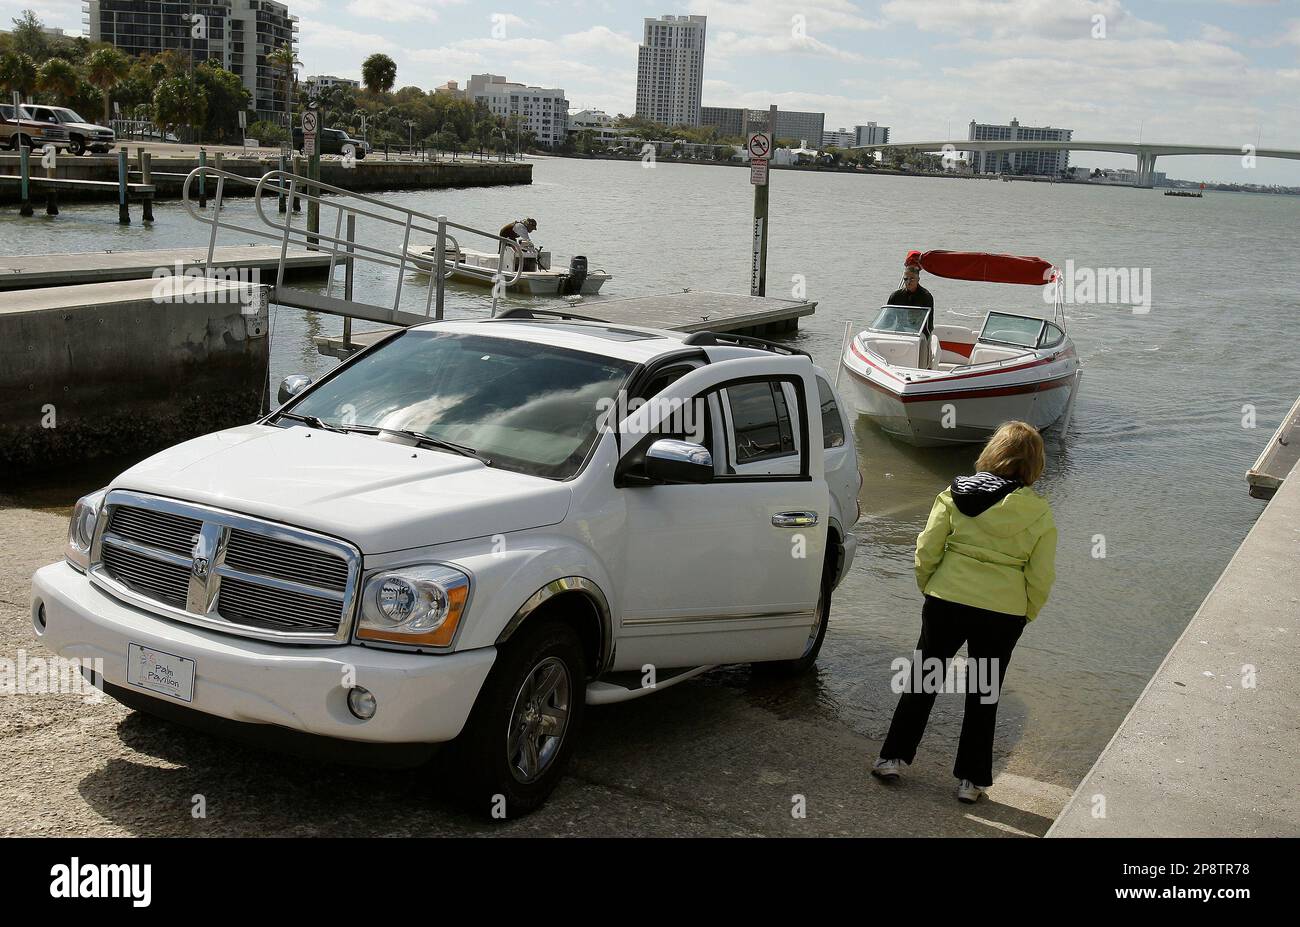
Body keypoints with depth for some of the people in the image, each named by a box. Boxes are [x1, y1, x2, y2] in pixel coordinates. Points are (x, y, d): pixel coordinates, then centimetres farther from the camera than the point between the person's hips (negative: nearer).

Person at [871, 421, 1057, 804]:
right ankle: (972, 780, 21)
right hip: (1003, 614, 0)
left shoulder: (955, 494, -3)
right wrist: (1024, 616, 12)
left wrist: (929, 590, 11)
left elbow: (926, 550, -4)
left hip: (946, 601, 0)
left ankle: (893, 757, 23)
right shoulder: (1039, 513, -3)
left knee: (923, 678, 17)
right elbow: (1041, 577, -2)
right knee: (984, 694, 14)